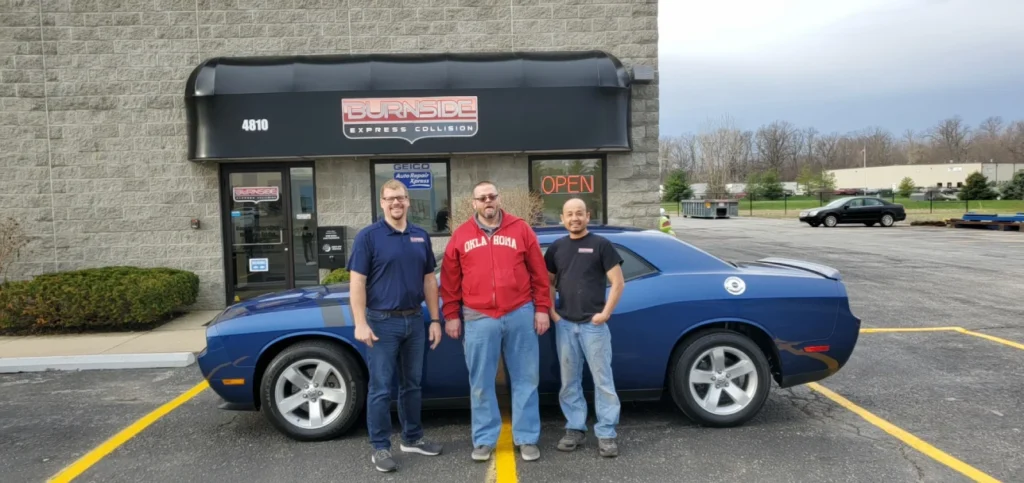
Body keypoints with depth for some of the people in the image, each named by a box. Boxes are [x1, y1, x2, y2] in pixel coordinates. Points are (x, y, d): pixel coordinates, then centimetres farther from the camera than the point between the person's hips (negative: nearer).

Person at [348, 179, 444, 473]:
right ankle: (380, 448, 14)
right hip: (382, 321, -5)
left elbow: (429, 280, 11)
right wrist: (360, 323, -17)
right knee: (381, 388, 2)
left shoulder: (421, 237, 8)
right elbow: (357, 282, -10)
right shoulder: (369, 236, -6)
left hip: (414, 320, 5)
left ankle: (412, 439, 29)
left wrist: (435, 320, 7)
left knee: (412, 384, 15)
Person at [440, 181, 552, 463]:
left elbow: (539, 272, 5)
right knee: (481, 383, 7)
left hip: (520, 314, 0)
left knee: (525, 379, 7)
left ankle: (526, 438, 19)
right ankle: (484, 440, 20)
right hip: (479, 318, 0)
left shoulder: (520, 229, 4)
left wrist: (542, 308, 2)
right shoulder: (461, 236, 5)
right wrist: (451, 315, 5)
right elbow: (450, 279, 7)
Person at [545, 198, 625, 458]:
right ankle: (575, 429, 21)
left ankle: (606, 434, 8)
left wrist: (605, 313, -10)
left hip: (594, 324, -4)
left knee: (603, 380, 0)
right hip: (565, 324, 4)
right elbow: (548, 282, 17)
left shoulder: (601, 244, -2)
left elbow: (618, 282, -4)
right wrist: (551, 312, 5)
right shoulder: (556, 248, 10)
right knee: (569, 381, 10)